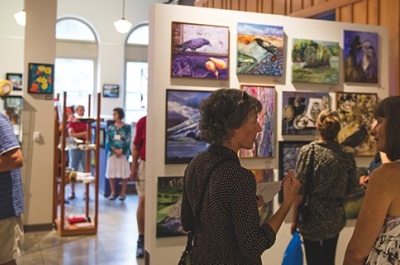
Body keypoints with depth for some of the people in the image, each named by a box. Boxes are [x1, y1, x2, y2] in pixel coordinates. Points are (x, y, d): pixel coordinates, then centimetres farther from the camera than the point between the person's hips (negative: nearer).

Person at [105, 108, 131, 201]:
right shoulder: (110, 127, 9)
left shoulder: (127, 127, 1)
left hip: (124, 153, -3)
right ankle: (113, 192, 14)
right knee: (111, 173, 3)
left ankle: (123, 193, 8)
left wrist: (121, 150, -15)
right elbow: (108, 141, 3)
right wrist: (114, 150, -12)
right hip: (112, 152, 3)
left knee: (124, 173, -1)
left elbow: (128, 141, -5)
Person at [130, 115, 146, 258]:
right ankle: (141, 239, 12)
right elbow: (136, 146, 3)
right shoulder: (142, 121, -1)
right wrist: (133, 168, 0)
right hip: (145, 165, 0)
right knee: (143, 202, 2)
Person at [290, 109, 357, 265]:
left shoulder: (309, 151, -14)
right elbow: (350, 188, 6)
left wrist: (294, 219, -4)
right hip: (335, 218, 4)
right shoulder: (347, 155, -4)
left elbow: (299, 189, -14)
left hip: (312, 218, -3)